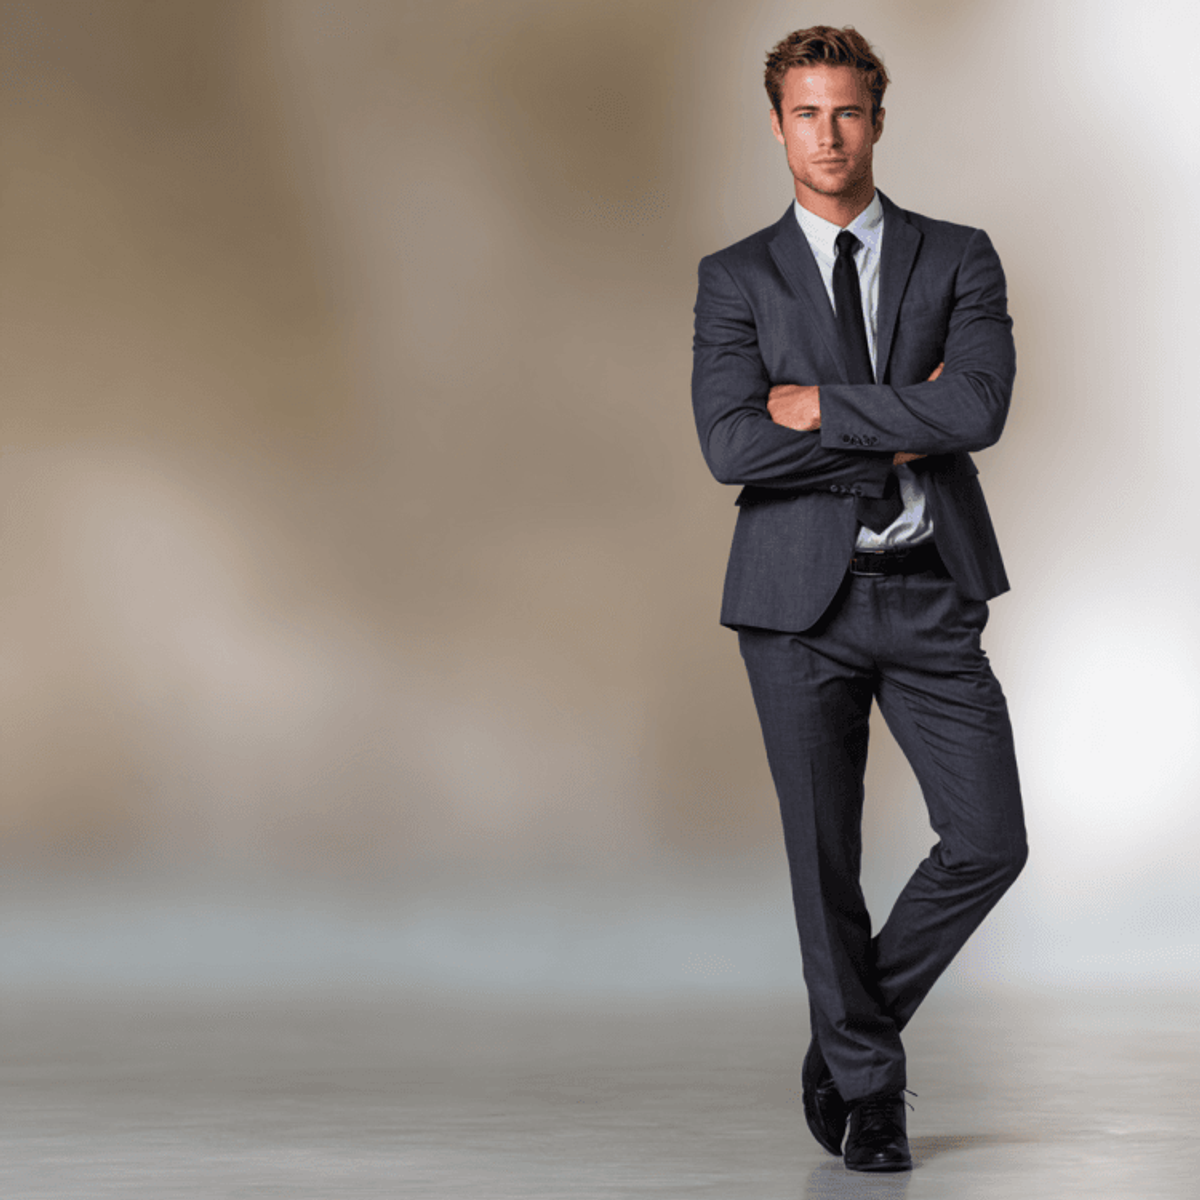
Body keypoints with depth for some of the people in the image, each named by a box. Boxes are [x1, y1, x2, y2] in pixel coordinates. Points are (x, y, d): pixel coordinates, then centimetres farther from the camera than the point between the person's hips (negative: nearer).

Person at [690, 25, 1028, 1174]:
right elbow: (731, 447, -12)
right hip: (800, 599, -1)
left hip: (930, 597, 1)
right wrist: (901, 432, -11)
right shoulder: (736, 280, 3)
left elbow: (980, 409, -13)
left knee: (989, 842, -3)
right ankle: (867, 1085, 23)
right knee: (824, 860, 5)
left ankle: (850, 1033, 21)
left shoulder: (958, 259, 5)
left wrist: (821, 405, -13)